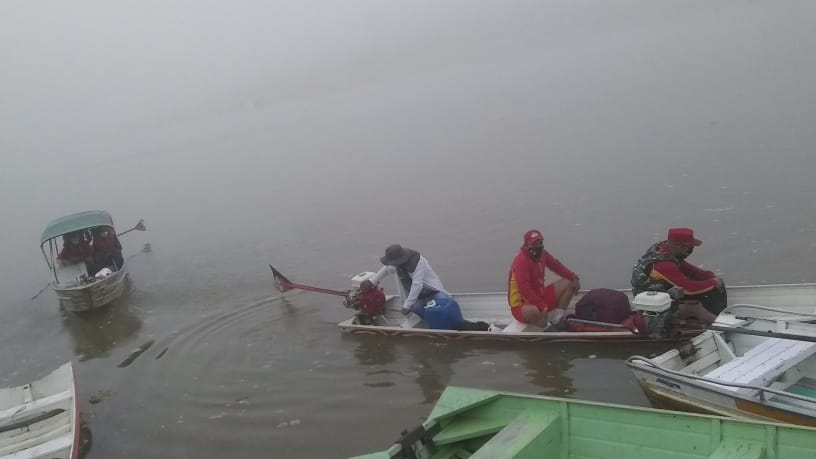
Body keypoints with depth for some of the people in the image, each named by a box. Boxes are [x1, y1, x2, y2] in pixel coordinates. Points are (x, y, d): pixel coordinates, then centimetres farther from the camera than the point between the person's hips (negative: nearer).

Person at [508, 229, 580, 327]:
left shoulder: (542, 253, 1)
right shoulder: (521, 261, -25)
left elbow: (557, 266, 13)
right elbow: (524, 289, -34)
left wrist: (573, 277, -3)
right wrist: (542, 306, -38)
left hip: (540, 296, 9)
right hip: (522, 305, -9)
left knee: (569, 283, 5)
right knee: (542, 312, -43)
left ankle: (556, 320, 1)